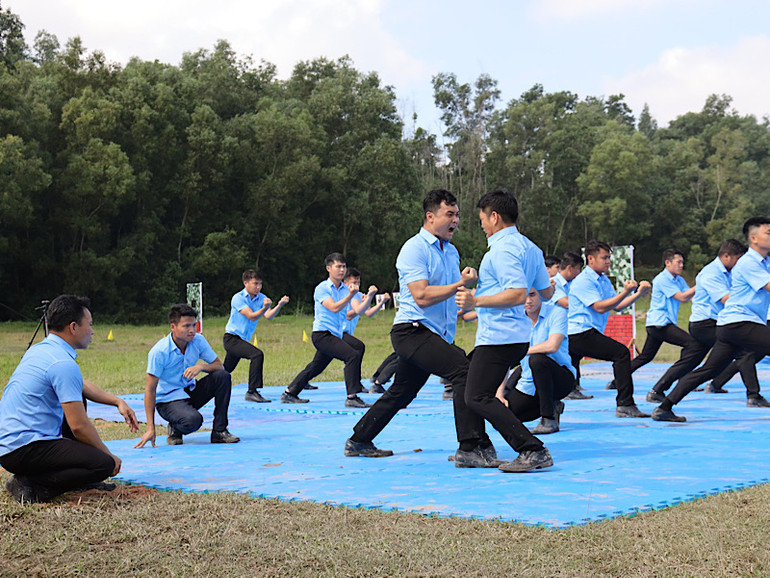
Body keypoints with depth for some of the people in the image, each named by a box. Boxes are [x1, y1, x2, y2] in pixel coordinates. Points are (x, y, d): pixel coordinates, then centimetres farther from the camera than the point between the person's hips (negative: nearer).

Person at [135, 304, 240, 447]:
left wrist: (200, 367, -26)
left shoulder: (198, 341, -6)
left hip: (191, 392, 6)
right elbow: (150, 390, -20)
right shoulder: (159, 351, -21)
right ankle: (175, 429, 2)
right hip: (168, 399, -6)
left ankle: (219, 431, -10)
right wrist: (150, 429, -25)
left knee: (223, 376, -18)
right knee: (193, 420, -36)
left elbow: (219, 365, -1)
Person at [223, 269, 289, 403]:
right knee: (257, 354, -28)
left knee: (225, 371, 20)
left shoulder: (261, 298, 3)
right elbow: (252, 317, -24)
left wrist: (279, 305, -32)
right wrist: (265, 307, -41)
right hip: (231, 338, -8)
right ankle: (252, 392, -28)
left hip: (242, 341, 8)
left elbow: (268, 316, -14)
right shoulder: (238, 298, -13)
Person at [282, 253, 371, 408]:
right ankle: (352, 398, -21)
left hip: (336, 334, 7)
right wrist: (350, 295, -32)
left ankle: (289, 394, 33)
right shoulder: (321, 288, -9)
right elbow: (334, 308, -22)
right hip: (321, 335, -7)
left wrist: (368, 296, -18)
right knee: (353, 356, -23)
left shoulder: (346, 289, 8)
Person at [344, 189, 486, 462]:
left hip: (437, 335, 10)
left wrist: (467, 282, 3)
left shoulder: (451, 251, 17)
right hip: (412, 330, -9)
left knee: (401, 392, 17)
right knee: (463, 369, -25)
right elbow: (422, 296, -21)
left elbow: (450, 293, 24)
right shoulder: (414, 248, -11)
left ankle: (358, 441, 31)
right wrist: (460, 285, -22)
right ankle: (475, 446, -26)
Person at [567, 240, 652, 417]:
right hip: (580, 334, -11)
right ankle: (625, 405, -25)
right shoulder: (584, 281, -11)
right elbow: (599, 307, -19)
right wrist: (625, 292, -21)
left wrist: (638, 293, 4)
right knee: (621, 352, -21)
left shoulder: (604, 281, 19)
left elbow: (617, 306, 15)